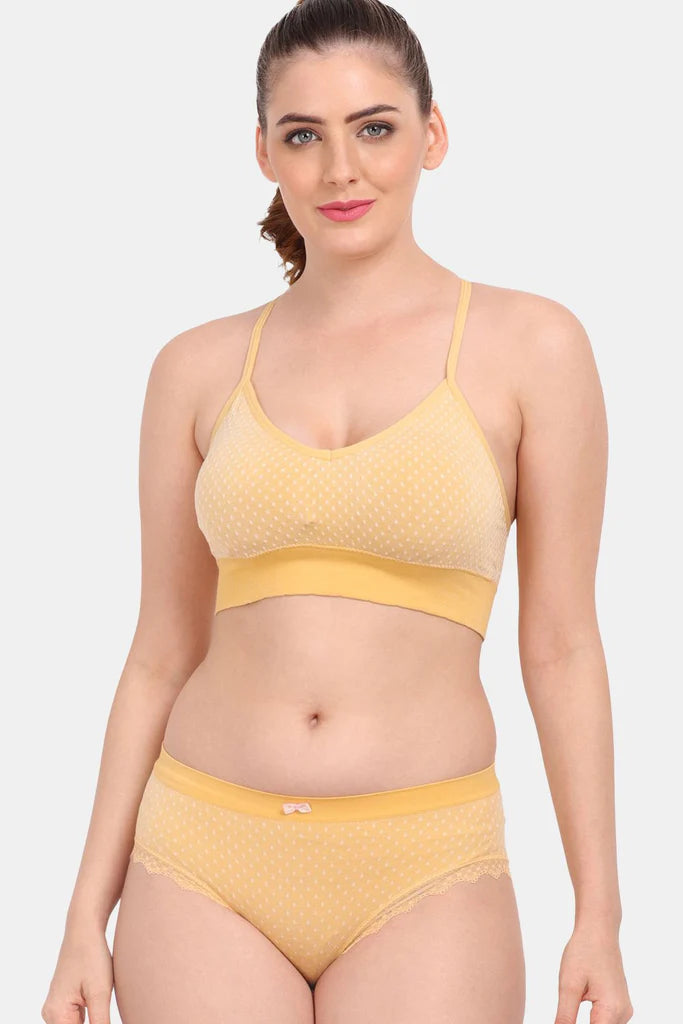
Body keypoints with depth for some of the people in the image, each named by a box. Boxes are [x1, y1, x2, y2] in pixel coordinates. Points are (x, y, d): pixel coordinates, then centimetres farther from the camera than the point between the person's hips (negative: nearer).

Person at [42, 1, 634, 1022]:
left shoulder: (530, 346, -2)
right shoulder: (198, 369, 4)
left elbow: (562, 646, 0)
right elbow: (161, 657, 8)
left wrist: (599, 917, -2)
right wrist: (87, 919, 6)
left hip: (420, 880, -2)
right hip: (207, 862, 2)